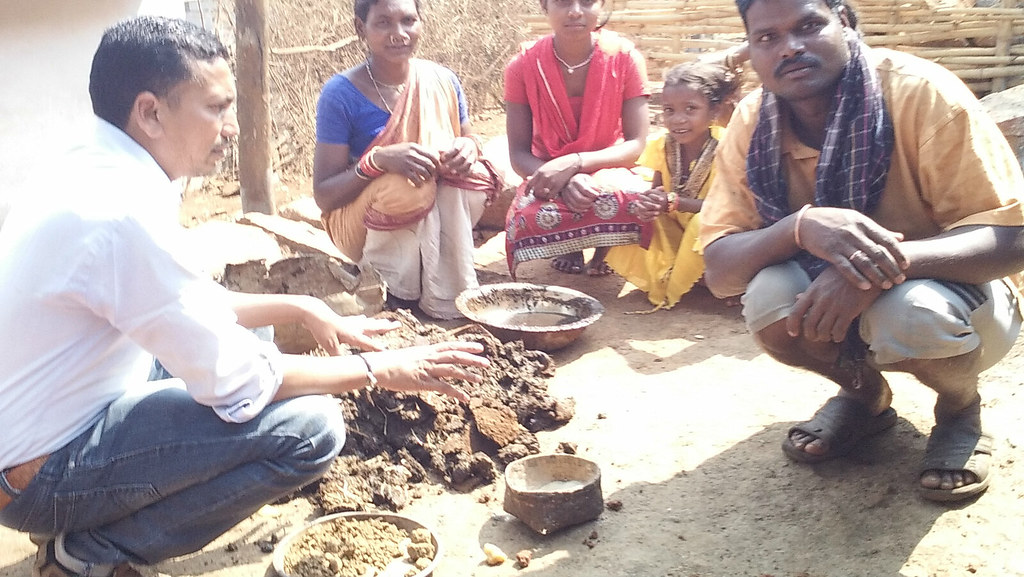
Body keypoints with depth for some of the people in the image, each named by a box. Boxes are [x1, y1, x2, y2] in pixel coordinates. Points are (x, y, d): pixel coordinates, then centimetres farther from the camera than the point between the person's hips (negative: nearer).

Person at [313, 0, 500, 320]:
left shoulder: (441, 81, -3)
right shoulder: (341, 93, -15)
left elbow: (470, 139, 9)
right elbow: (323, 196, -15)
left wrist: (468, 147, -19)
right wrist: (378, 160, -35)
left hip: (435, 220, 4)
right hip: (364, 221, -4)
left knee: (471, 175, -26)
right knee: (408, 186, -34)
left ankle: (446, 302, -18)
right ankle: (396, 295, -14)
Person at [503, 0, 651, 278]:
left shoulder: (625, 57, -14)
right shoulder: (523, 65, -12)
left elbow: (636, 144, -14)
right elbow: (518, 154, -11)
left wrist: (574, 163, -31)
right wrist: (565, 182, -31)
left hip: (605, 171, 0)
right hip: (548, 176, 0)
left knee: (637, 203, -37)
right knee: (527, 221, -35)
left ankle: (603, 248, 1)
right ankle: (569, 242, 4)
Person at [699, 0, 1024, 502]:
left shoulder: (921, 92, -24)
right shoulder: (751, 124, -13)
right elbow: (718, 272, -17)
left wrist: (881, 267, -42)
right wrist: (801, 226, -38)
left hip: (952, 294, -2)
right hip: (832, 306, 3)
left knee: (911, 314, -35)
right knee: (770, 296, -28)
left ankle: (960, 408, 3)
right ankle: (864, 394, 6)